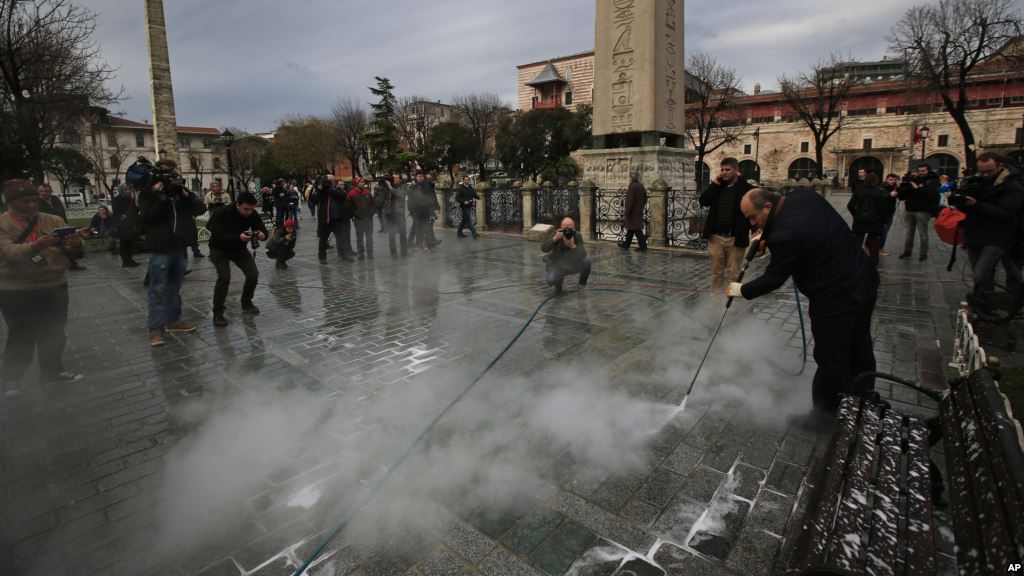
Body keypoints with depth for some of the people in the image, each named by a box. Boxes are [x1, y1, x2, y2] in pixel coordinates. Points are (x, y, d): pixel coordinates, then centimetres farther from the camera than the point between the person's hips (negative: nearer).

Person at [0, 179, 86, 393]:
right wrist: (37, 245, -41)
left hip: (55, 286, 4)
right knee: (23, 337, 4)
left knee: (54, 333, 15)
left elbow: (73, 248, -3)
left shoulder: (54, 221, 4)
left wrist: (76, 243, -28)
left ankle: (53, 371, 31)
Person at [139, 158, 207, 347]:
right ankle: (156, 328, -4)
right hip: (160, 248, -5)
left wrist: (186, 195, -12)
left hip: (179, 247, 5)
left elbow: (201, 209, 3)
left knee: (174, 287, 15)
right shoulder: (148, 193, -2)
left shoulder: (180, 191, 12)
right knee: (158, 289, -5)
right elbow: (145, 217, -14)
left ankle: (173, 320, 26)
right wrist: (160, 199, -22)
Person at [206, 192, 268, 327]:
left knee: (253, 274, -6)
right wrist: (238, 237, -51)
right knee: (224, 277, -22)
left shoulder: (253, 214, -14)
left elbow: (263, 231, -10)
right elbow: (218, 236, -35)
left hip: (240, 248, 5)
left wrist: (262, 235, -35)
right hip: (219, 249, -5)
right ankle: (217, 313, -11)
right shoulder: (223, 214, -29)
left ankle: (246, 303, 21)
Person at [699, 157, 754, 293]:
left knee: (734, 273, 5)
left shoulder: (745, 188, -3)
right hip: (716, 237, 4)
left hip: (735, 238, -4)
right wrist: (715, 183, -5)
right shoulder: (717, 186, 11)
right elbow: (703, 201, -1)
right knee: (716, 271, 11)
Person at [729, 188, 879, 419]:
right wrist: (767, 234, 7)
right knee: (859, 351, 25)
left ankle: (824, 413, 21)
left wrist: (743, 290, 0)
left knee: (831, 360, 5)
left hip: (838, 300, -10)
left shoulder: (786, 235, -30)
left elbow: (773, 278, -16)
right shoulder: (802, 195, -4)